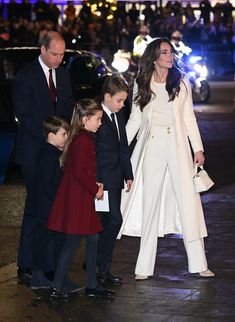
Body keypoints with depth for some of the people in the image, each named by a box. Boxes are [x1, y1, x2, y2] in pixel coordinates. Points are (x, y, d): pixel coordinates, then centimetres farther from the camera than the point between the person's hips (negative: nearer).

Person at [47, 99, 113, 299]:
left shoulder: (84, 139, 13)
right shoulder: (82, 142, -18)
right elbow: (79, 173, -23)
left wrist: (95, 184, 8)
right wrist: (95, 189, -12)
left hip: (83, 198, 10)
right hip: (77, 199, -10)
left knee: (93, 239, 13)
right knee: (73, 242, -4)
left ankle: (92, 285, 19)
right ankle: (57, 287, 3)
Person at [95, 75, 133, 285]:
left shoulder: (118, 115, 13)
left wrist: (128, 174, 17)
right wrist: (96, 180, -18)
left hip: (116, 179, 8)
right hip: (102, 179, -8)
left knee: (107, 224, 10)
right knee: (114, 220, -12)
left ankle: (103, 268, 15)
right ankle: (100, 266, -2)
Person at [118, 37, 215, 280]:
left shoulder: (181, 82, 5)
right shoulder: (142, 84, 5)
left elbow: (189, 118, 8)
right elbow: (135, 119, 9)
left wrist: (198, 149, 4)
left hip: (177, 147, 0)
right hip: (151, 148, 0)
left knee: (188, 201, -3)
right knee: (150, 204, 3)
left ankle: (198, 264, 3)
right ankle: (145, 266, 7)